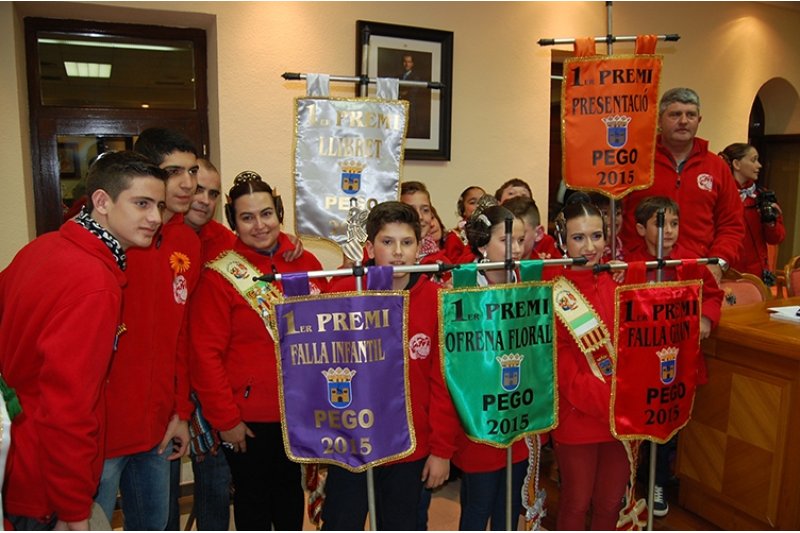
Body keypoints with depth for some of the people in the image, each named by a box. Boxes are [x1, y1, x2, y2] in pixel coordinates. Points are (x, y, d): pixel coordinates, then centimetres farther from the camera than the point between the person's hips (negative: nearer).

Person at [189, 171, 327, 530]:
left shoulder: (306, 264, -3)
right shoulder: (219, 276, -12)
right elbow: (206, 355, -13)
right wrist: (225, 418, -11)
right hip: (247, 417, -3)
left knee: (290, 488, 22)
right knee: (252, 495, 16)